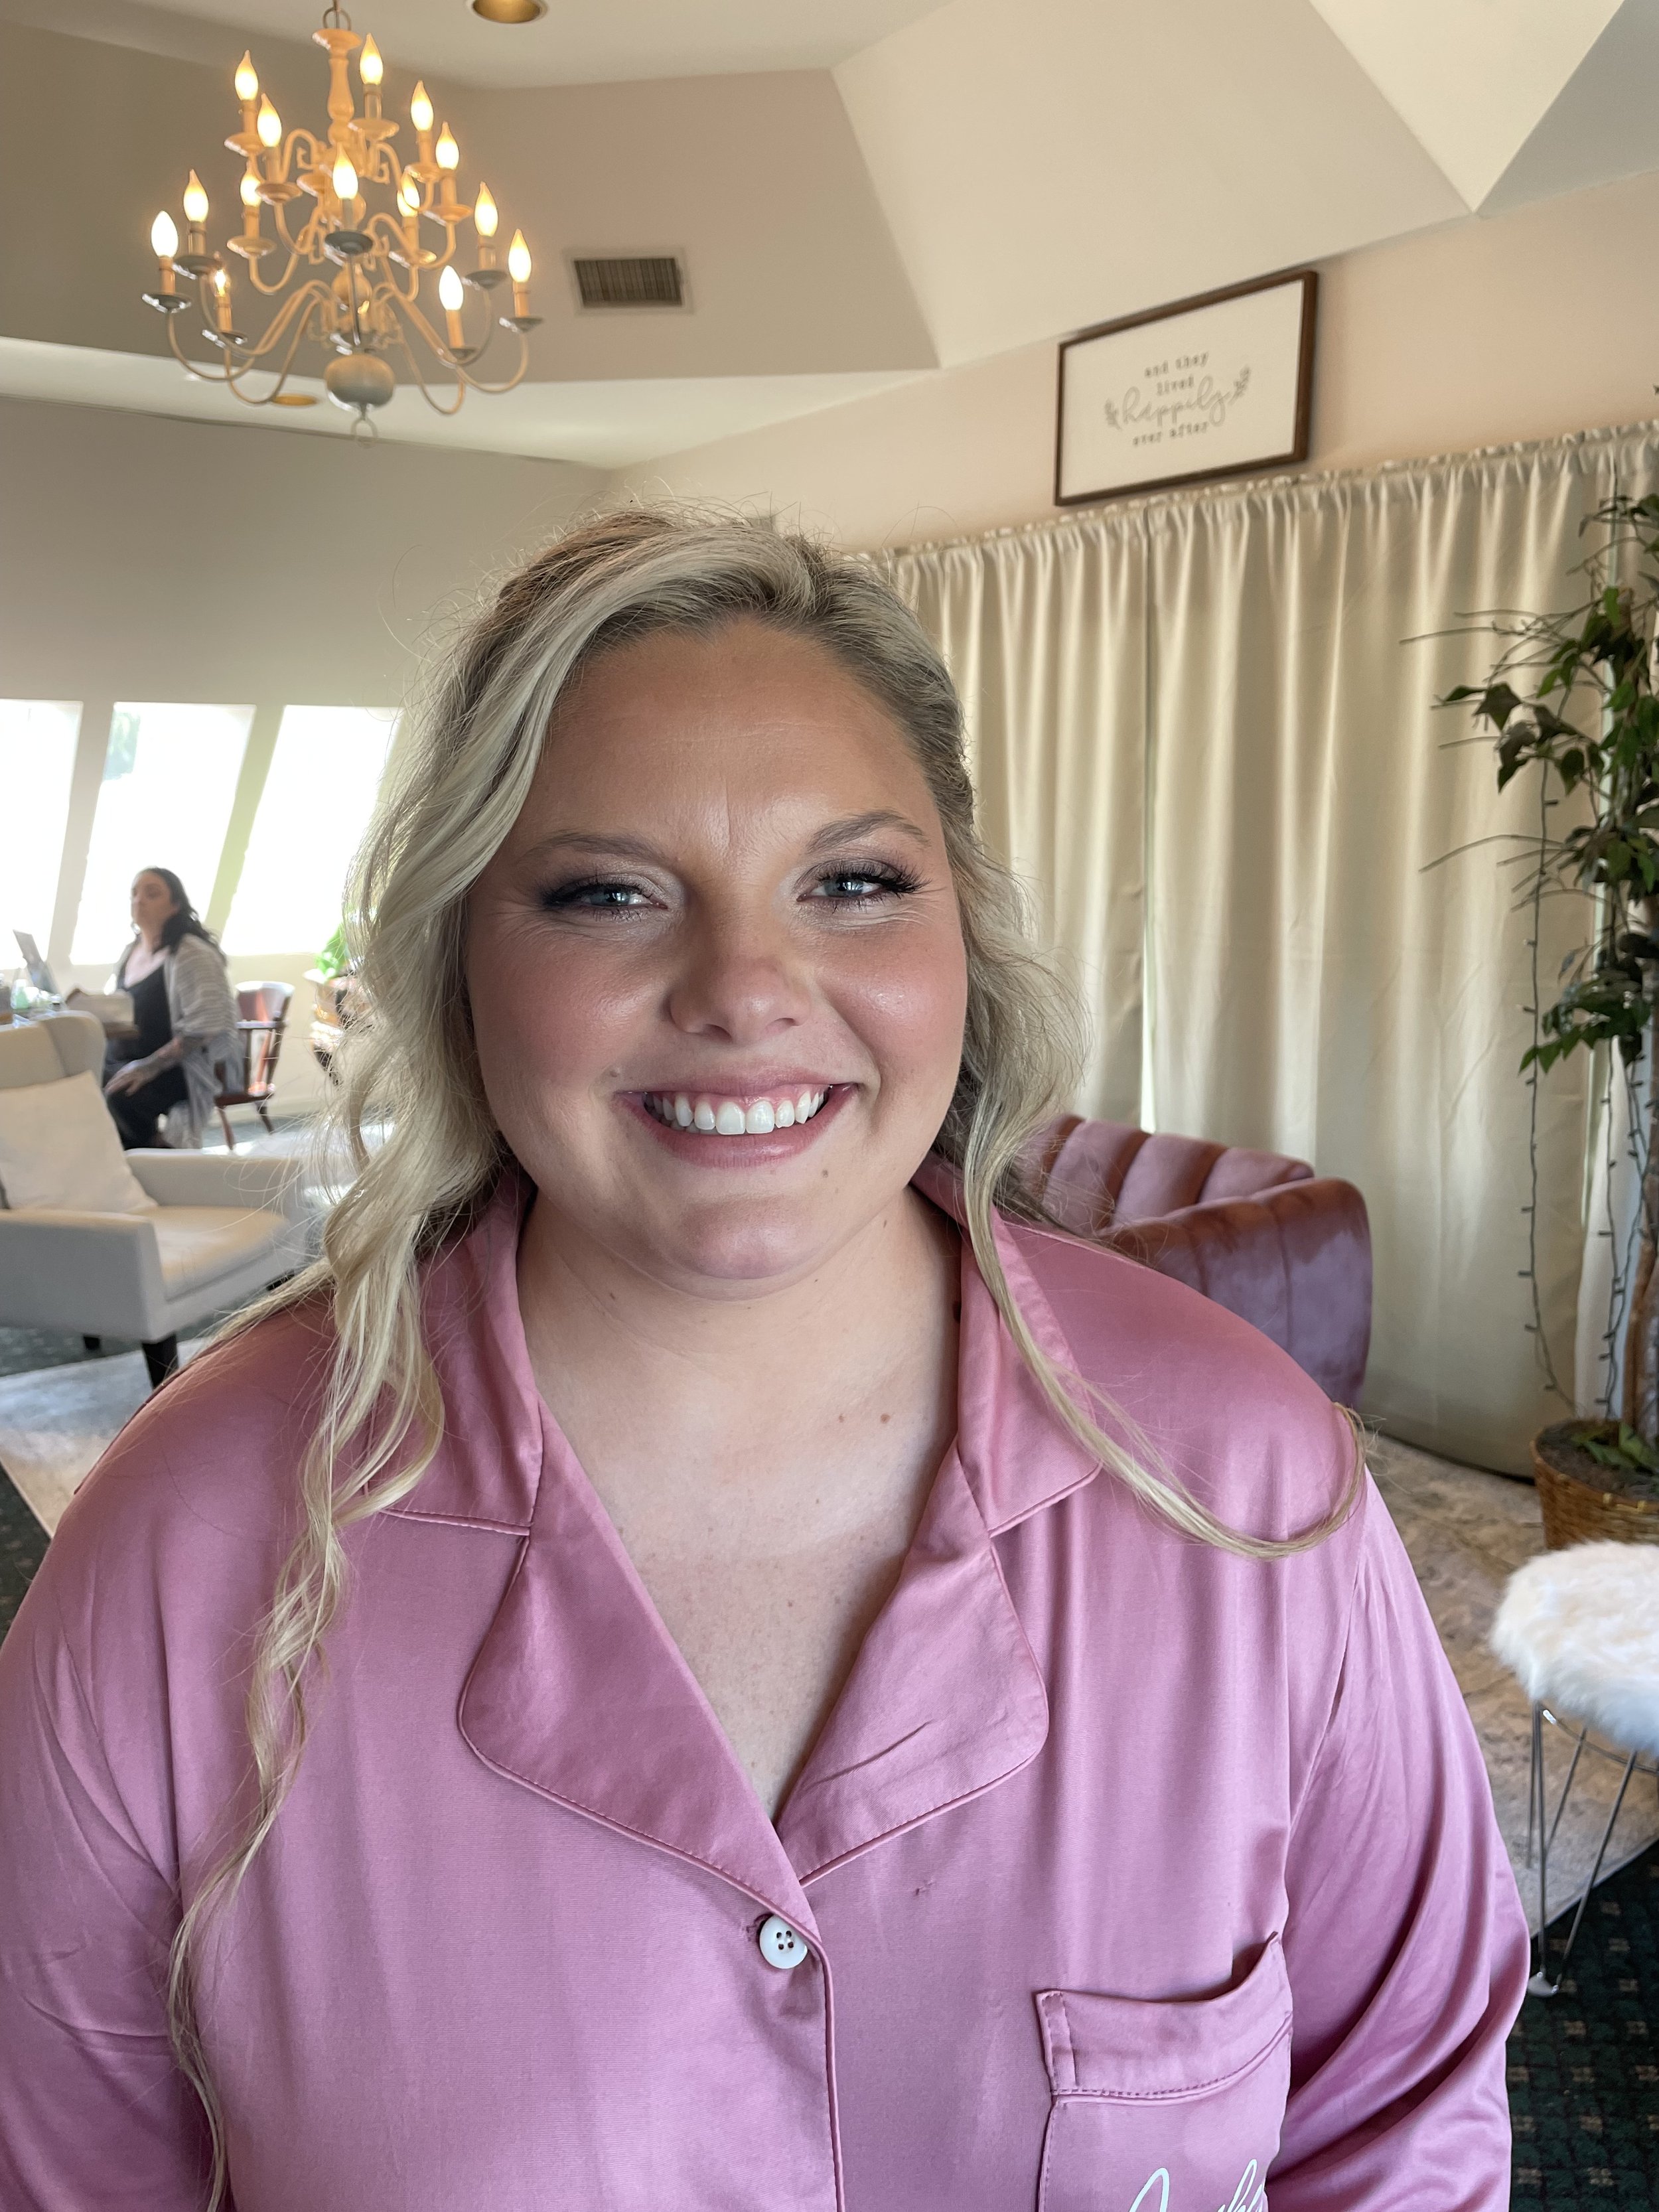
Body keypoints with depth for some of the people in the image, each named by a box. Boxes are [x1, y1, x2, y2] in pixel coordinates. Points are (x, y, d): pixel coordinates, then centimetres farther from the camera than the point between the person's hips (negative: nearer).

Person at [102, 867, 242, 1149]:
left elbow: (205, 1025, -21)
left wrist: (152, 1065, -26)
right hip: (125, 1062, 7)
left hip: (183, 1068, -7)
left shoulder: (193, 954, -12)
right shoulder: (130, 952, 14)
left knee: (116, 1096, -33)